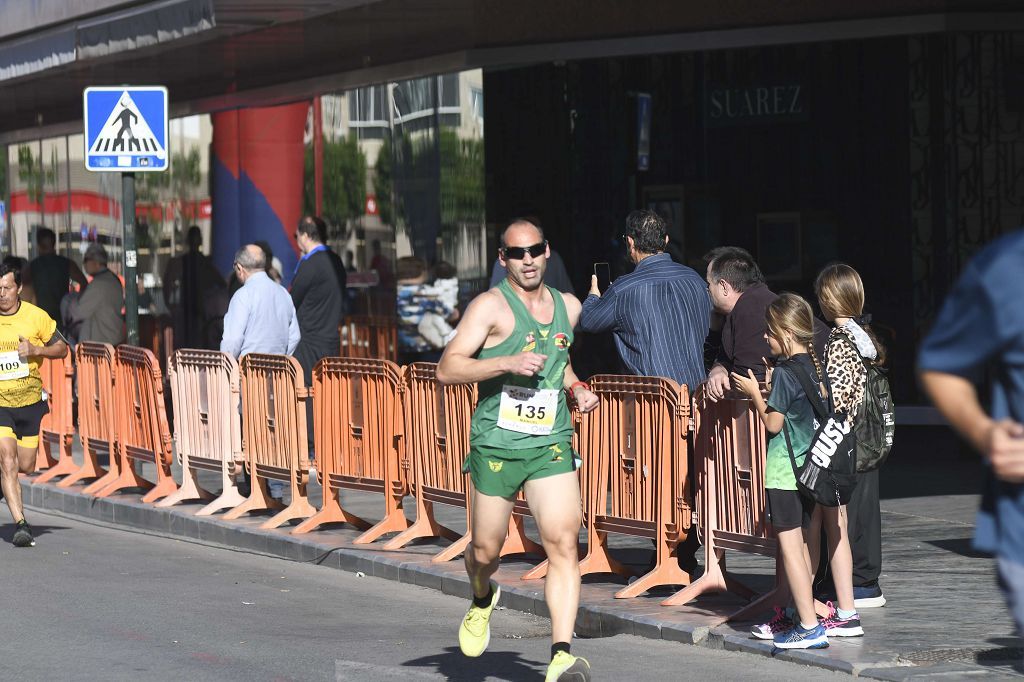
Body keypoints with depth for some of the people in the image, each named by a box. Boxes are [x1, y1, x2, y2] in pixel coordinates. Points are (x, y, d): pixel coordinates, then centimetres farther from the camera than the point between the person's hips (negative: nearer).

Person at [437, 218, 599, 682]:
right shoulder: (492, 305, -7)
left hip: (551, 445, 3)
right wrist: (508, 363, -24)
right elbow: (447, 369, -14)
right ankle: (483, 601, 45)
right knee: (486, 550, 8)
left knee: (563, 542, -15)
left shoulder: (568, 307, 11)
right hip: (496, 445, -3)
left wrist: (577, 388, 12)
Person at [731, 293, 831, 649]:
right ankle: (797, 617, 23)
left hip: (784, 471, -9)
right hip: (809, 466, 9)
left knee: (789, 544, -7)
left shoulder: (785, 372, -16)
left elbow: (773, 423, -15)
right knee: (800, 543, 15)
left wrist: (755, 393, -2)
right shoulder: (813, 367, 9)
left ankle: (810, 627, -10)